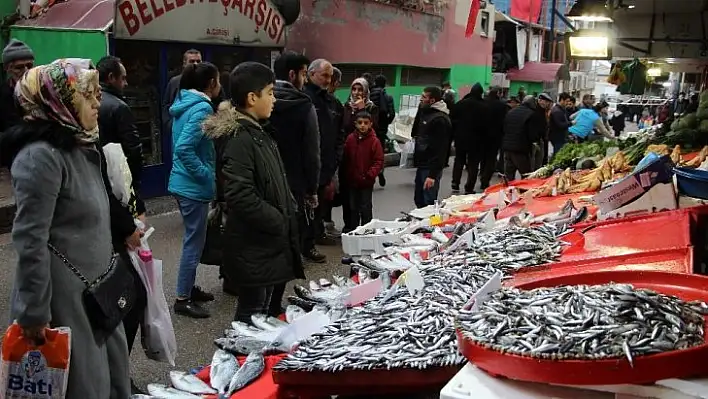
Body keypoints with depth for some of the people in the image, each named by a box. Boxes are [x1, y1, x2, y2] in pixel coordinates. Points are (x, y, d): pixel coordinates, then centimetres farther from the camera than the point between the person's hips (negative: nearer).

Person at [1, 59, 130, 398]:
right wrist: (33, 313, -19)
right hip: (64, 295, -9)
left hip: (96, 290, 9)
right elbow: (30, 241, -21)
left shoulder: (83, 148, 11)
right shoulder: (41, 155, -18)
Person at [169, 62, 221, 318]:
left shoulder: (184, 104, 10)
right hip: (194, 186, -10)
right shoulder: (202, 108, -18)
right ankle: (183, 299, 8)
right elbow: (184, 148, -28)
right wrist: (205, 175, -19)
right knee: (194, 241, 0)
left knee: (193, 238, 19)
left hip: (182, 182, 10)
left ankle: (189, 288, 31)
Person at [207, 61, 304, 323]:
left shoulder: (258, 132, 13)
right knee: (254, 316, 3)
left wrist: (288, 212, 7)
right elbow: (241, 196, -28)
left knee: (271, 311, 21)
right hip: (254, 248, -10)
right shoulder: (240, 139, -19)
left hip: (269, 243, 10)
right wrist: (279, 222, -18)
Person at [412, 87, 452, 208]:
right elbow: (415, 133, 23)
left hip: (431, 168, -10)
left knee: (429, 203, -4)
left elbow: (440, 149, -22)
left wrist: (433, 174, -24)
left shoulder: (440, 120, -18)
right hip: (422, 165, 10)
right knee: (419, 200, 17)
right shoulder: (425, 112, 12)